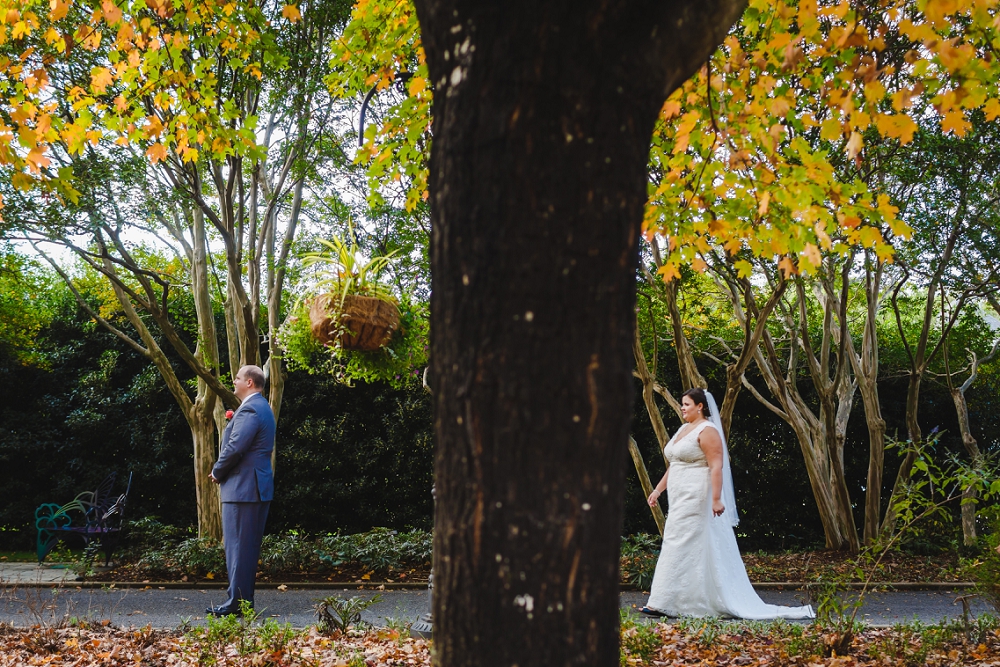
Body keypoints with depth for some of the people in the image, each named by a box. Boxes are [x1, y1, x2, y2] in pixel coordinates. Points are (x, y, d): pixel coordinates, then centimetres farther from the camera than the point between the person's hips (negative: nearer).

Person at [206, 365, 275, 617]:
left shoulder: (249, 410, -15)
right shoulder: (262, 408, 18)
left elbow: (235, 447, -22)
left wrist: (217, 472, -8)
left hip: (242, 487, -11)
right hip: (257, 486, 11)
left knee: (239, 546, -7)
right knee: (247, 546, 13)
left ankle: (237, 602, -4)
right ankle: (245, 598, 19)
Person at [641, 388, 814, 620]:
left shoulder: (707, 431, -11)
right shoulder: (684, 429, 18)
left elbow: (716, 467, -19)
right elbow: (673, 466, 23)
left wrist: (716, 498, -26)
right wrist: (658, 489, 20)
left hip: (696, 498, -10)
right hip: (681, 498, 10)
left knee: (679, 546, -10)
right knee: (694, 549, 9)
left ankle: (662, 603, -9)